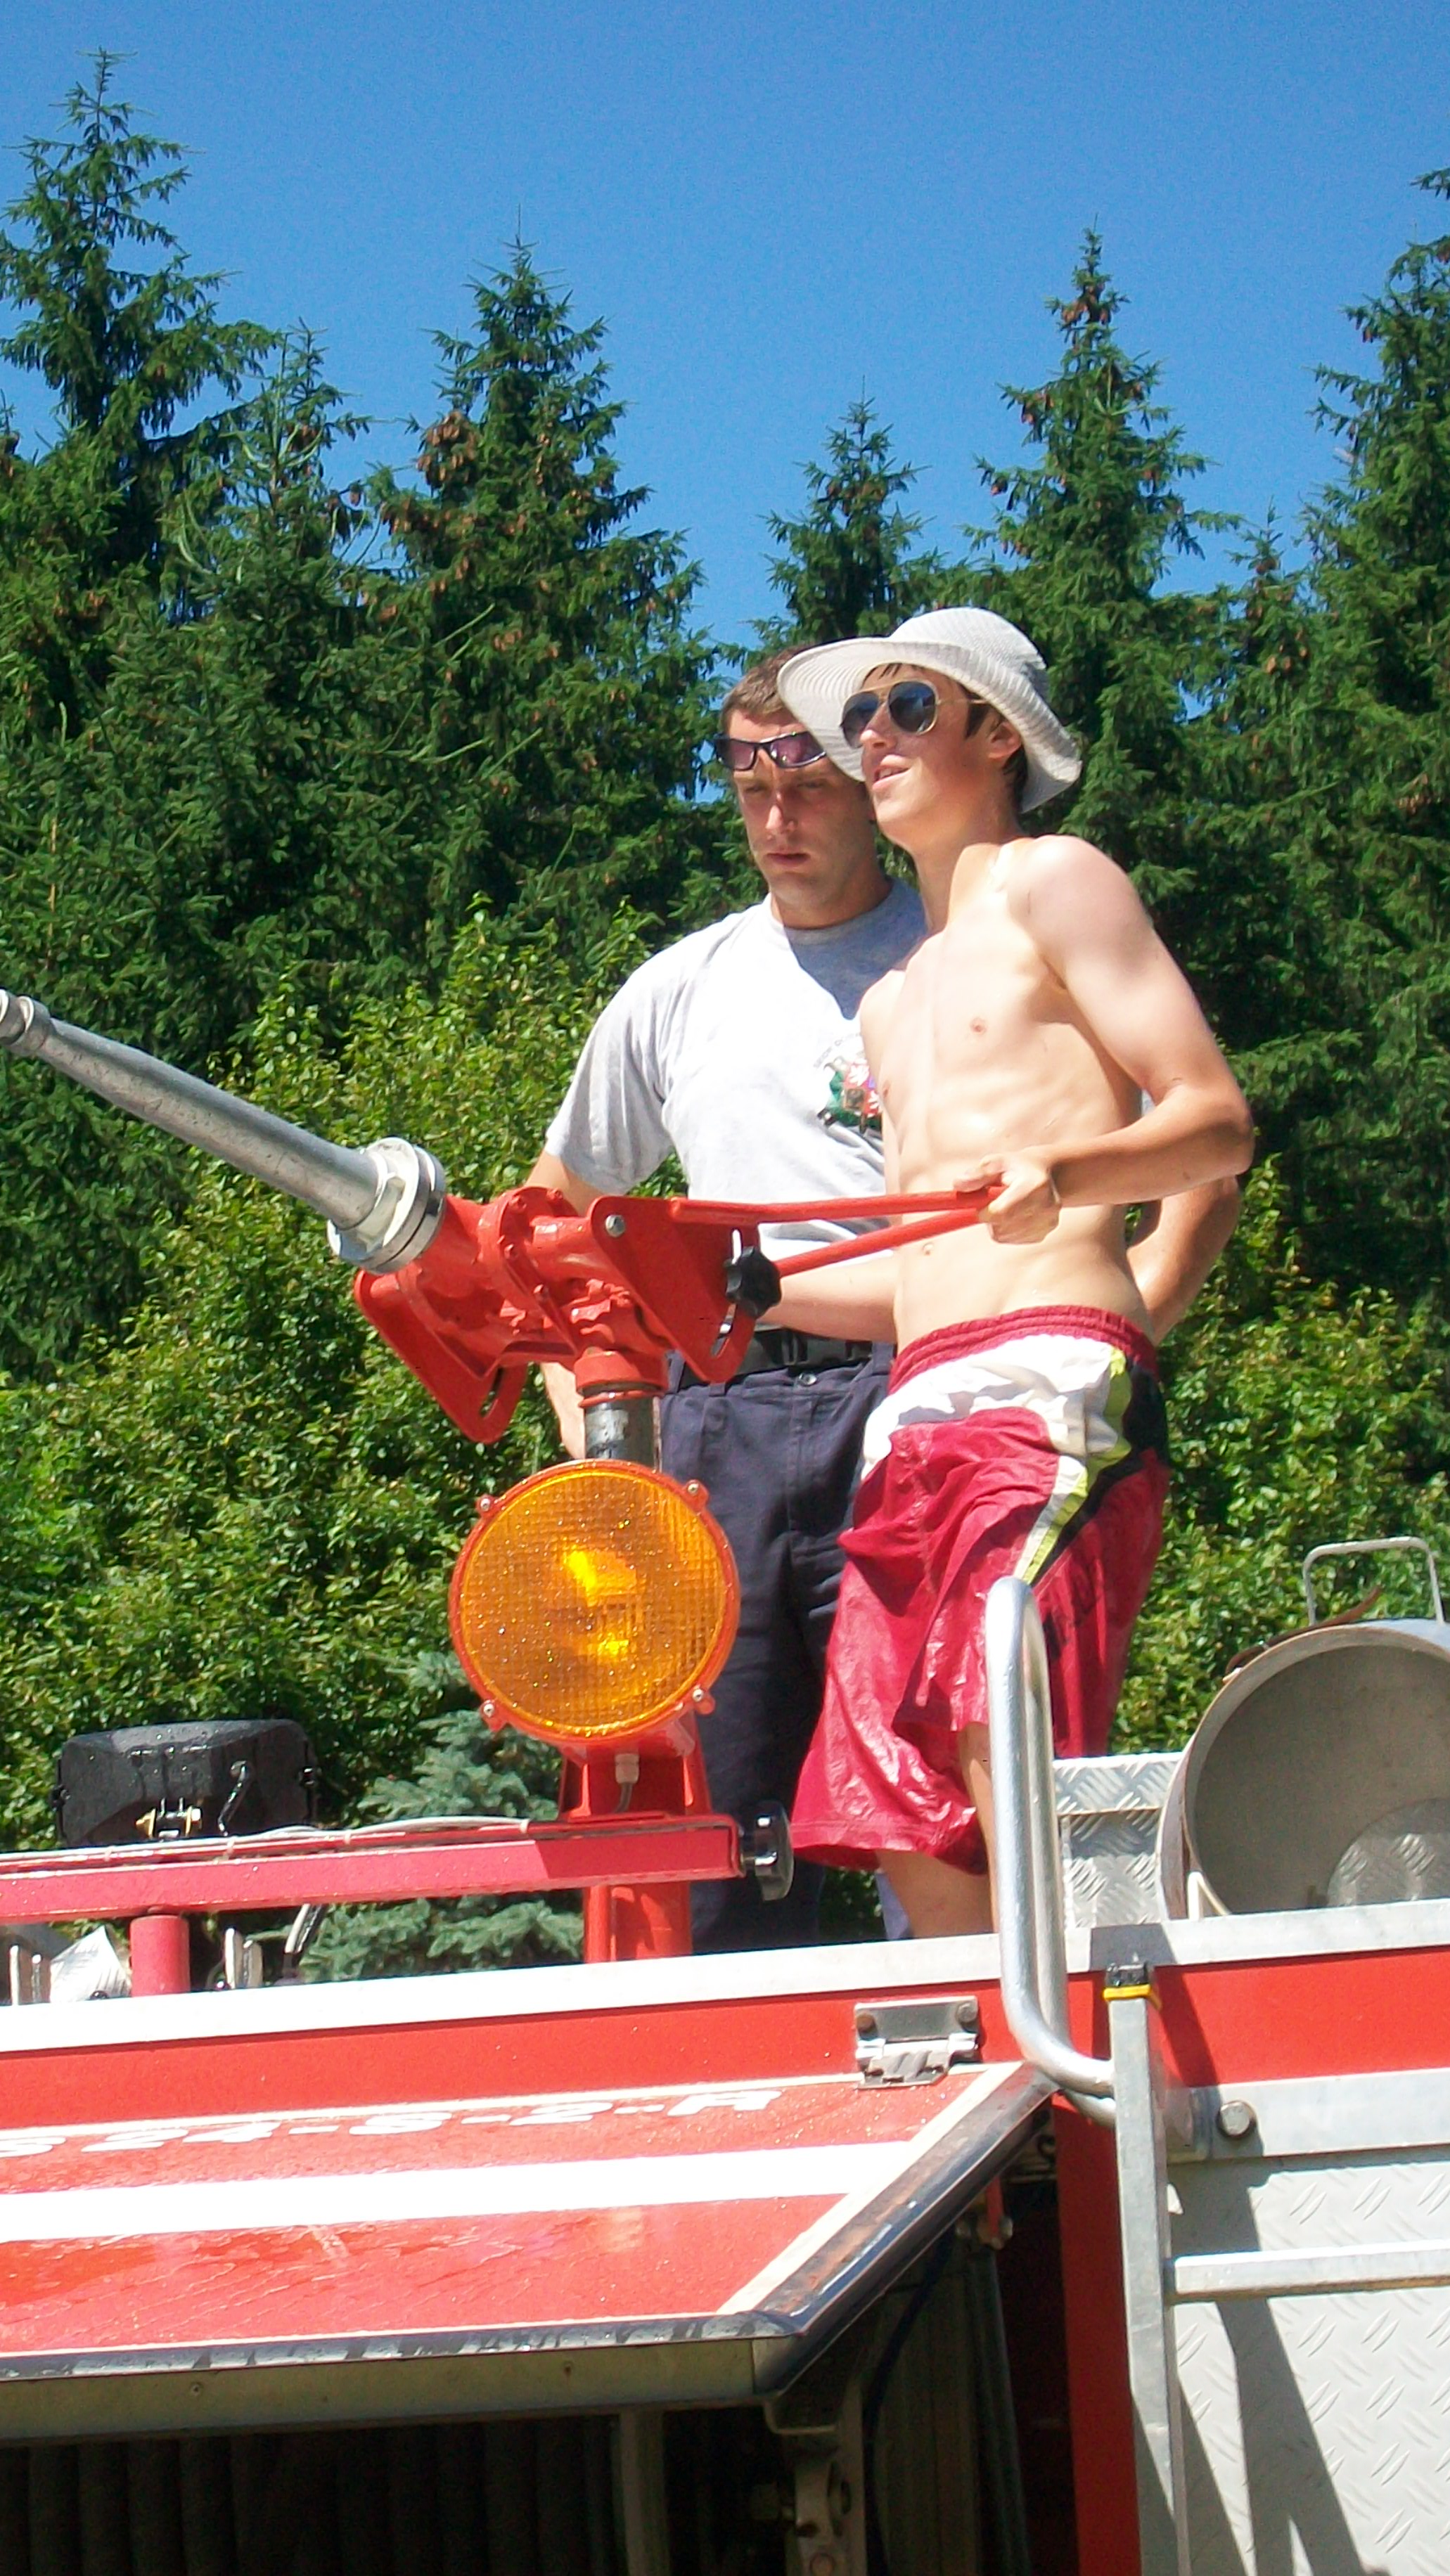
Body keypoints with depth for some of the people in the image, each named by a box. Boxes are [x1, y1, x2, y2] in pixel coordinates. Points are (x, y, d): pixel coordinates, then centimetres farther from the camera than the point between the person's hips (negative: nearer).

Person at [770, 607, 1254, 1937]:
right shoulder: (894, 1002, 29)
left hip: (1054, 1384, -8)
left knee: (1019, 1798, -21)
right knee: (907, 1840, -1)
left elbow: (1219, 1122, -4)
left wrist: (1063, 1168, -23)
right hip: (920, 1417, 8)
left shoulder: (1052, 882, 7)